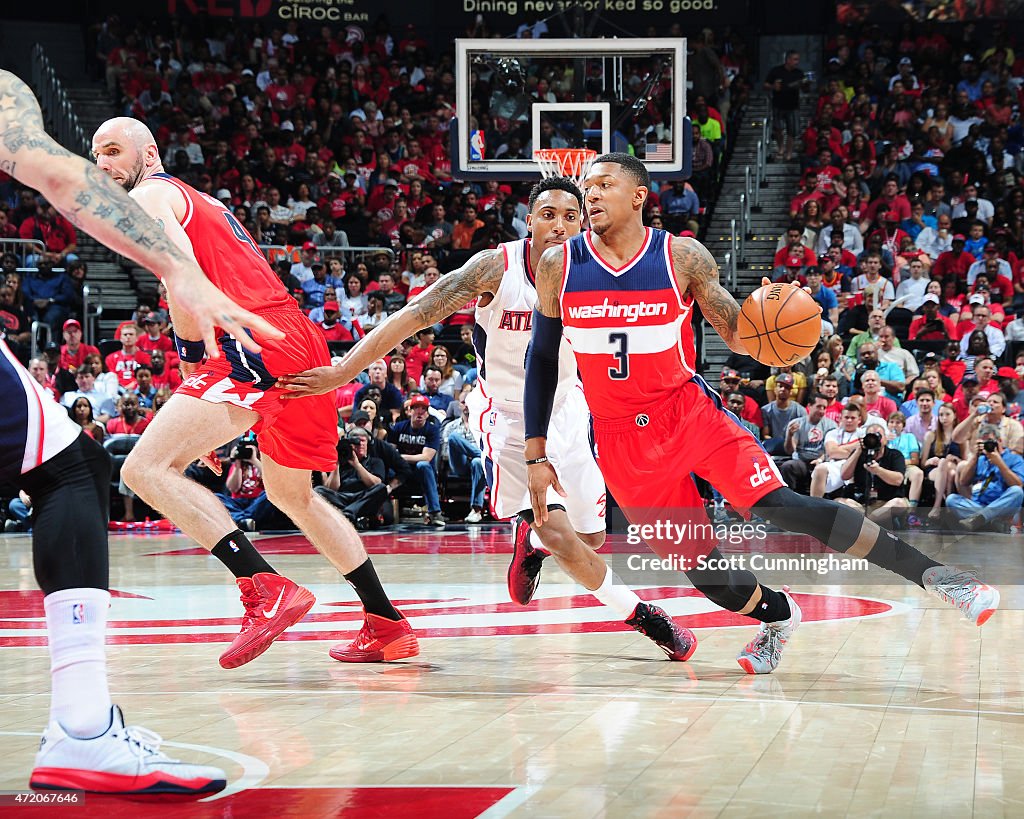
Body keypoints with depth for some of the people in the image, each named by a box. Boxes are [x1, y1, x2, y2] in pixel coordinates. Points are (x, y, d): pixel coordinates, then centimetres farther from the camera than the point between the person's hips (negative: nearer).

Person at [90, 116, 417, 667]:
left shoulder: (146, 197, 5)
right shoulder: (202, 202, 33)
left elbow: (183, 267, -15)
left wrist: (193, 358, -11)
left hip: (255, 348, -10)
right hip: (304, 341, 10)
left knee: (146, 468, -15)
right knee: (292, 496, 26)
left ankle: (267, 590, -27)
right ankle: (387, 626, 26)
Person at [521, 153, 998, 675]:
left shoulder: (682, 257, -7)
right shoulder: (559, 265, -5)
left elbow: (739, 339, 1)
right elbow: (542, 360, 6)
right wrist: (536, 454, 3)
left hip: (689, 410, -2)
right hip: (620, 437, 2)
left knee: (780, 505, -18)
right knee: (695, 562, 1)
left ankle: (929, 573, -13)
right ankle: (777, 615, 32)